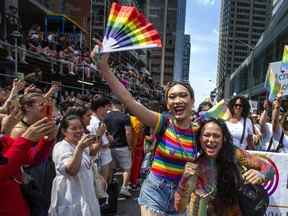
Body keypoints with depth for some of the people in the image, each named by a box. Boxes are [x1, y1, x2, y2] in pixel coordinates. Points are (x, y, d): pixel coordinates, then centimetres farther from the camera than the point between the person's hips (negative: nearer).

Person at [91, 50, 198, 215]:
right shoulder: (162, 123, -14)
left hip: (182, 195, 3)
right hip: (155, 191, -3)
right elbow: (127, 98, -26)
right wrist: (103, 66, -34)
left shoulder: (198, 132, -6)